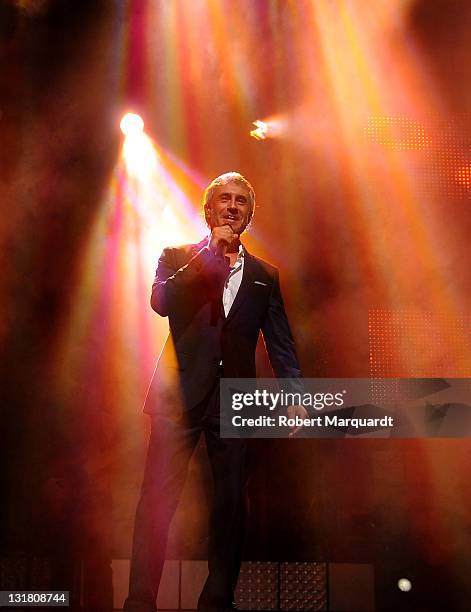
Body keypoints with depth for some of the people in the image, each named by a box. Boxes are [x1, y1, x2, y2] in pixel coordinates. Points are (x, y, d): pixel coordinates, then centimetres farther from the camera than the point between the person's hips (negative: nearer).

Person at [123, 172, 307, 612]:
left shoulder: (265, 275, 15)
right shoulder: (178, 258, 11)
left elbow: (280, 341, 11)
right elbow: (160, 301, -9)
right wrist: (210, 253, -8)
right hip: (181, 392, -2)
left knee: (231, 502, 7)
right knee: (158, 499, -3)